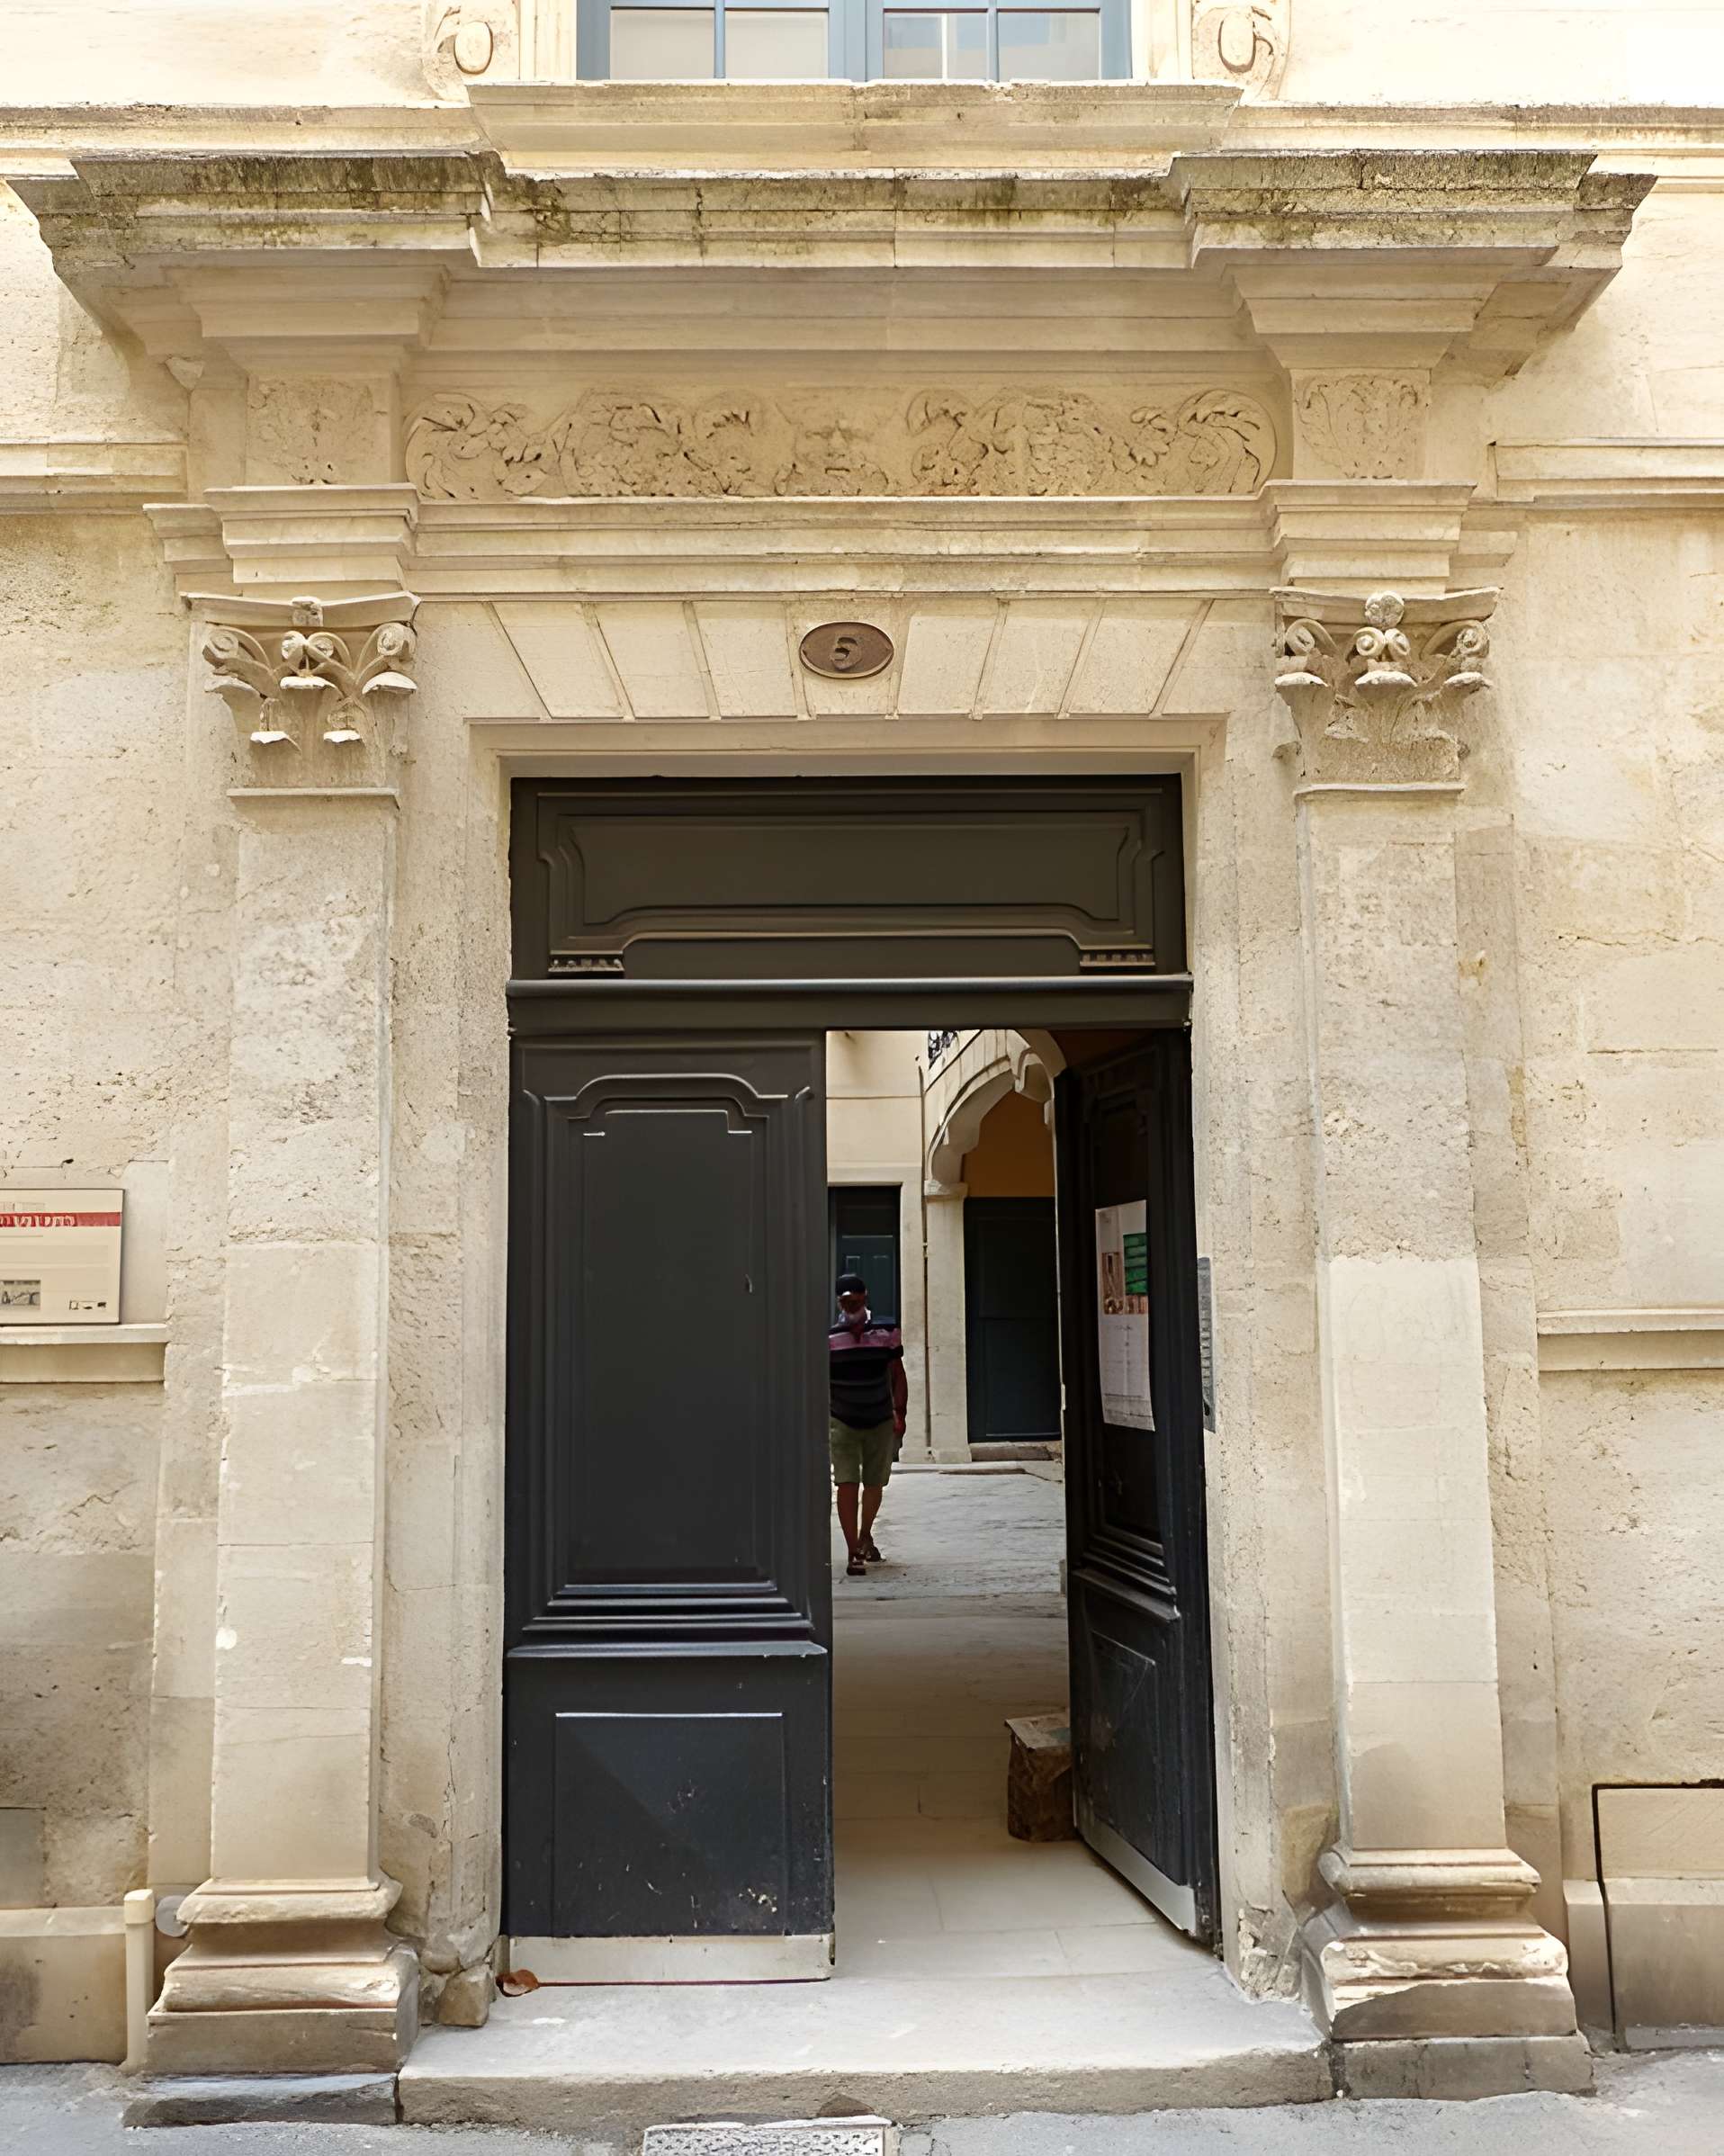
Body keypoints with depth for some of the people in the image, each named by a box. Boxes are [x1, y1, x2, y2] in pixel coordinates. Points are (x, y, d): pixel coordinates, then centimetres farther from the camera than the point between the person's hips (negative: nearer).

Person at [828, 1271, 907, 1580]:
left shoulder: (887, 1332, -3)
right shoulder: (828, 1337, -6)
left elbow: (897, 1375, 3)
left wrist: (900, 1414, -3)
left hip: (880, 1423, 2)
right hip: (842, 1423, -2)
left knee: (875, 1485, 13)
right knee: (847, 1485, -11)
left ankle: (865, 1537, 39)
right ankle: (854, 1554, -7)